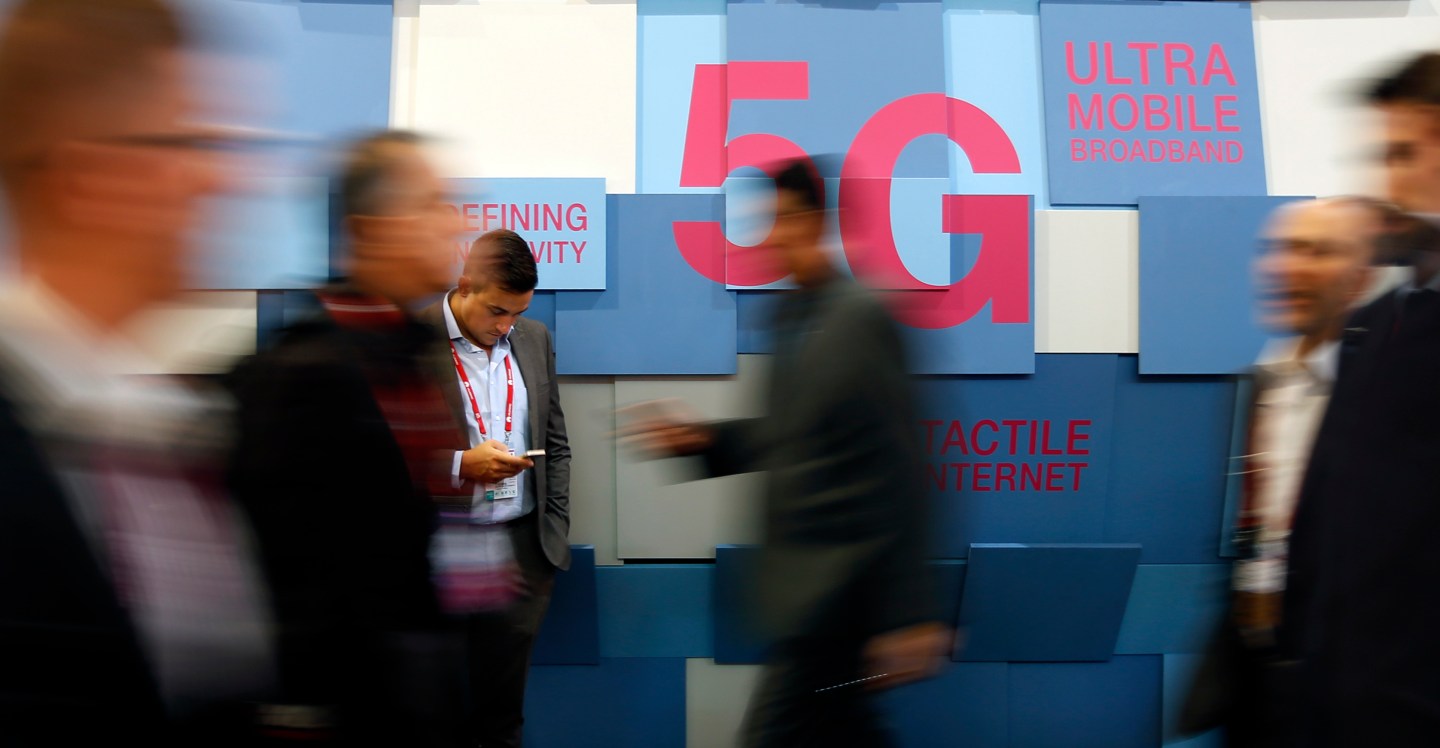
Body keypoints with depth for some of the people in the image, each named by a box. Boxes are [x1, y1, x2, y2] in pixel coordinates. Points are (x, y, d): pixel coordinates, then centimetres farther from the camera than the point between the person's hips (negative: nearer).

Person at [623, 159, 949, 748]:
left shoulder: (860, 318, -16)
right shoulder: (790, 314, 9)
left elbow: (898, 472, -17)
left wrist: (907, 615, -17)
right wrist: (703, 439, 3)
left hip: (835, 591, -9)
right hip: (801, 581, 9)